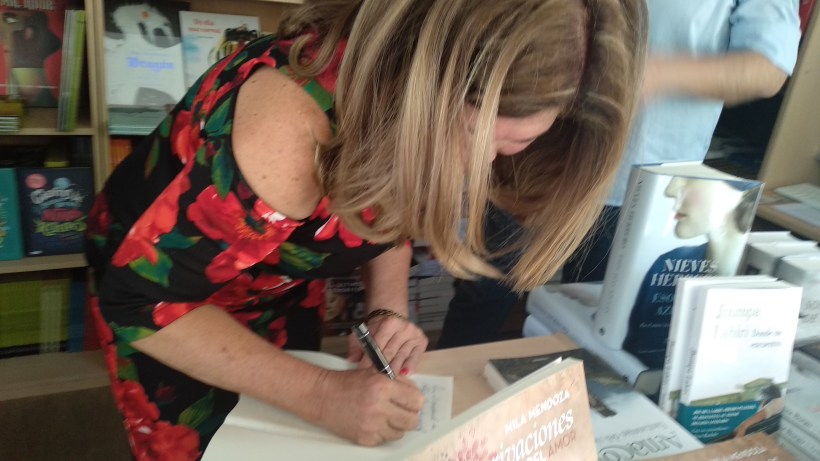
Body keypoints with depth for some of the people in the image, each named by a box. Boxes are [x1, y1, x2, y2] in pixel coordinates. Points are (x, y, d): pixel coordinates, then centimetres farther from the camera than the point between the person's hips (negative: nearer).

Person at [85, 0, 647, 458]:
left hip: (283, 282, 5)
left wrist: (388, 309, -18)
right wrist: (322, 395, -36)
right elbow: (141, 299, -32)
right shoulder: (288, 130, -41)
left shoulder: (419, 102, -21)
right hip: (157, 277, -4)